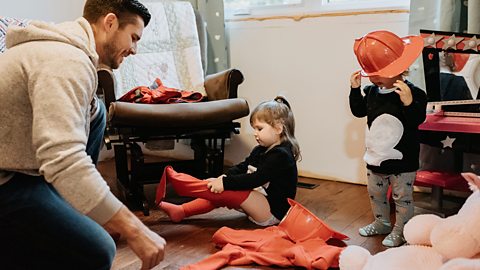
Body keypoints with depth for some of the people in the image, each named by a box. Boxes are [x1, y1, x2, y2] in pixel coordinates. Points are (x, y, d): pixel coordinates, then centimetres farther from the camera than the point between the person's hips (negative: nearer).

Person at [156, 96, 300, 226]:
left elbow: (255, 179, -26)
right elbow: (242, 167, 7)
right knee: (221, 194, 3)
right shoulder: (261, 150, 12)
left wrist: (225, 182, -28)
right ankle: (181, 211, 0)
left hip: (272, 213, -10)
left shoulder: (281, 155, -19)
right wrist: (224, 176, -12)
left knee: (229, 191, -21)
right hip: (259, 202, 10)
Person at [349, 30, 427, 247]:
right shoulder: (371, 91, -1)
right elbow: (359, 111, 9)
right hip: (375, 157, 6)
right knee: (375, 193, 21)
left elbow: (418, 119, -26)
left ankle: (399, 231, 26)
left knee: (402, 197, 10)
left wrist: (409, 102, -43)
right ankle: (381, 223, 41)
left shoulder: (414, 93, -19)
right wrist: (355, 89, -2)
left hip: (402, 160, -6)